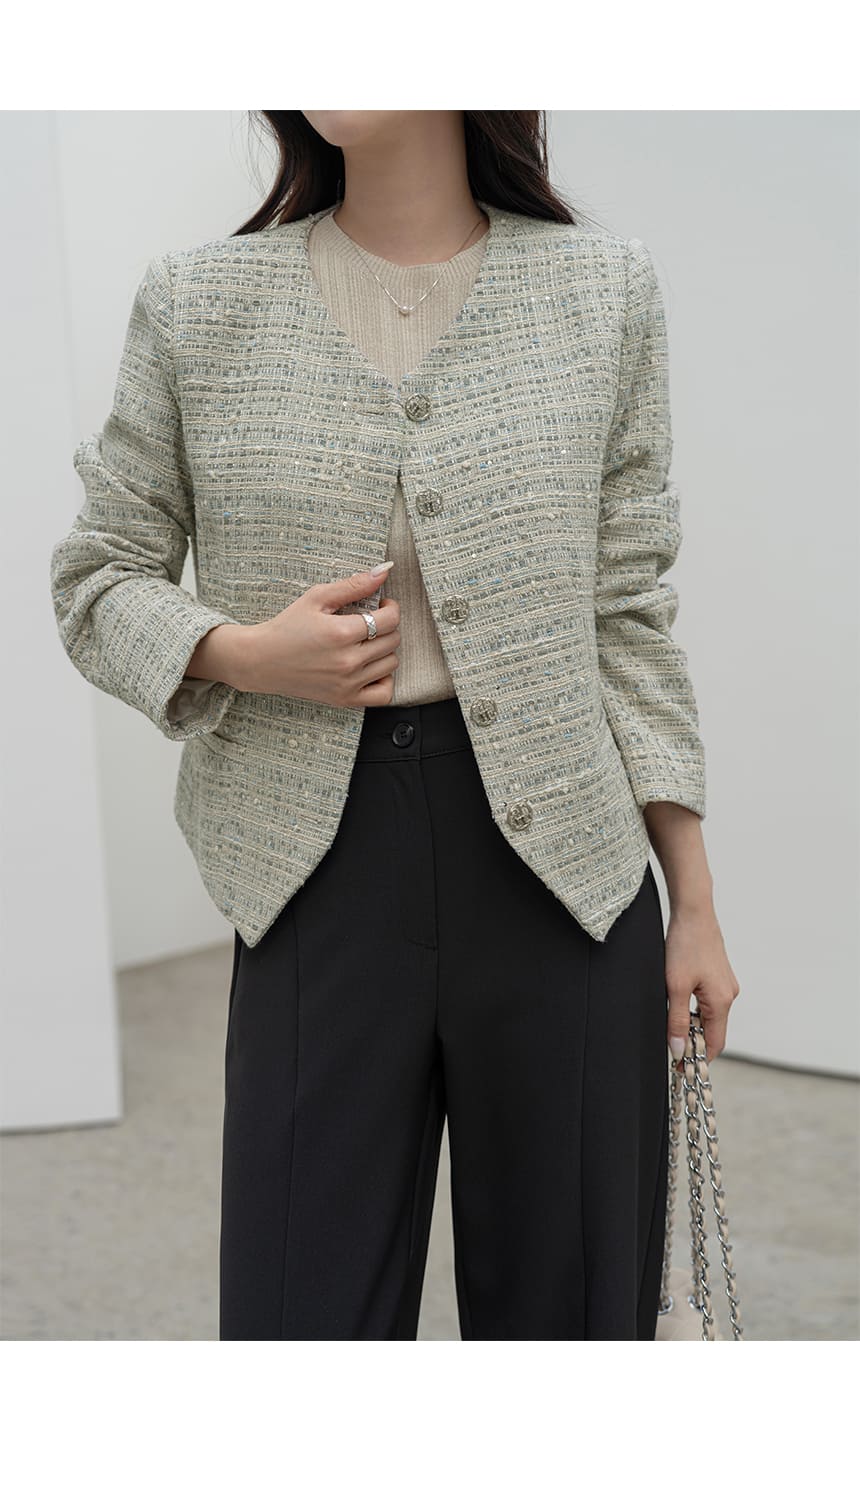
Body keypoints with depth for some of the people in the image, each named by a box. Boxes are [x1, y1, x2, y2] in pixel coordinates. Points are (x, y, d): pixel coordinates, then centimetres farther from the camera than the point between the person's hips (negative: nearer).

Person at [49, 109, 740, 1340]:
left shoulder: (604, 291, 4)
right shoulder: (200, 302, 3)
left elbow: (629, 618, 6)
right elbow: (98, 576, 10)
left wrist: (697, 906, 4)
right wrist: (240, 652, -11)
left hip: (563, 871, 1)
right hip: (321, 870, 0)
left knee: (567, 1305, 10)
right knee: (305, 1308, 4)